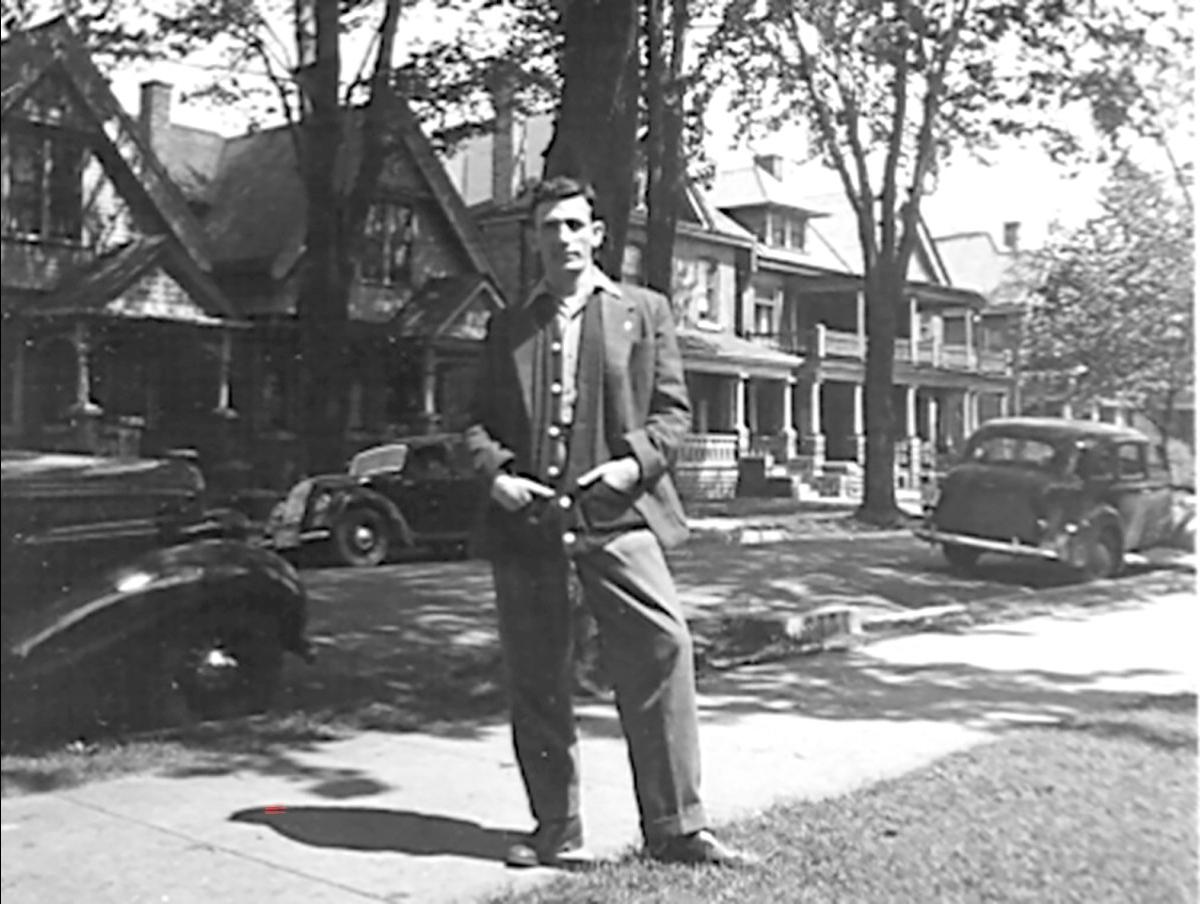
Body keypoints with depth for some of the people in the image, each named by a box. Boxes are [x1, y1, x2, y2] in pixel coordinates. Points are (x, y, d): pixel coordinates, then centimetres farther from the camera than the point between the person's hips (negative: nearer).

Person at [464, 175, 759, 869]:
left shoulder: (645, 311, 11)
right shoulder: (508, 326, 17)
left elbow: (674, 410, 7)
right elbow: (480, 419, 17)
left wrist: (635, 462, -10)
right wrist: (494, 471, -3)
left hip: (616, 513, -2)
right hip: (525, 519, 3)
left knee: (662, 648, -12)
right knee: (536, 678, 5)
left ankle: (677, 829, -1)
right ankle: (557, 833, 18)